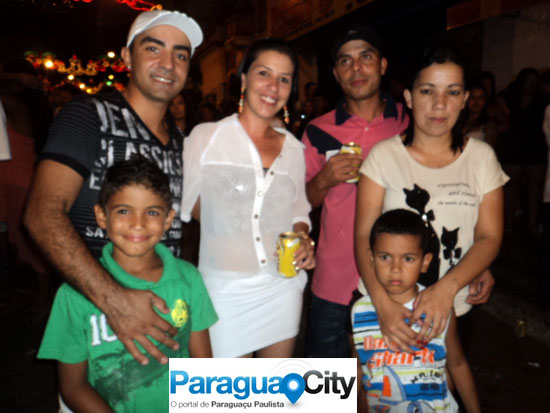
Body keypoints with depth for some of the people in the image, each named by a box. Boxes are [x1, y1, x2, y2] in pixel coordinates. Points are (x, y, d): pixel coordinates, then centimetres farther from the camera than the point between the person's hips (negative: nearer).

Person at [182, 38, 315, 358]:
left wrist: (304, 239, -4)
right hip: (225, 289, -3)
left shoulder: (294, 148, 6)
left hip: (283, 285, 4)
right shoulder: (205, 136, -4)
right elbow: (184, 205, 1)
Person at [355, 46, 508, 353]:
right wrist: (382, 301, -24)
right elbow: (364, 236, -10)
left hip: (453, 308, 2)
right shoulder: (384, 155, -6)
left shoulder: (482, 157, 0)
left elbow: (490, 236, -3)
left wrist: (447, 287, -19)